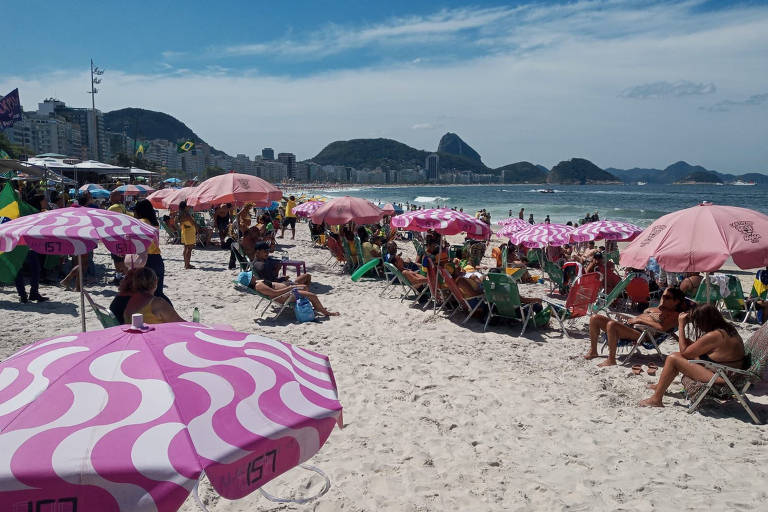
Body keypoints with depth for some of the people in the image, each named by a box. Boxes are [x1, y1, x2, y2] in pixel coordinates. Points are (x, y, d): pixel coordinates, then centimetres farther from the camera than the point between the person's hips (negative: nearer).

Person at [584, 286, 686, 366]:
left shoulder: (674, 315, 3)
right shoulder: (653, 309, 30)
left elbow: (663, 327, -15)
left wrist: (641, 320, -9)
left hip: (639, 332, -9)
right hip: (626, 324, 9)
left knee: (611, 324, -36)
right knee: (595, 318, -2)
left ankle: (611, 360, -26)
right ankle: (593, 351, 8)